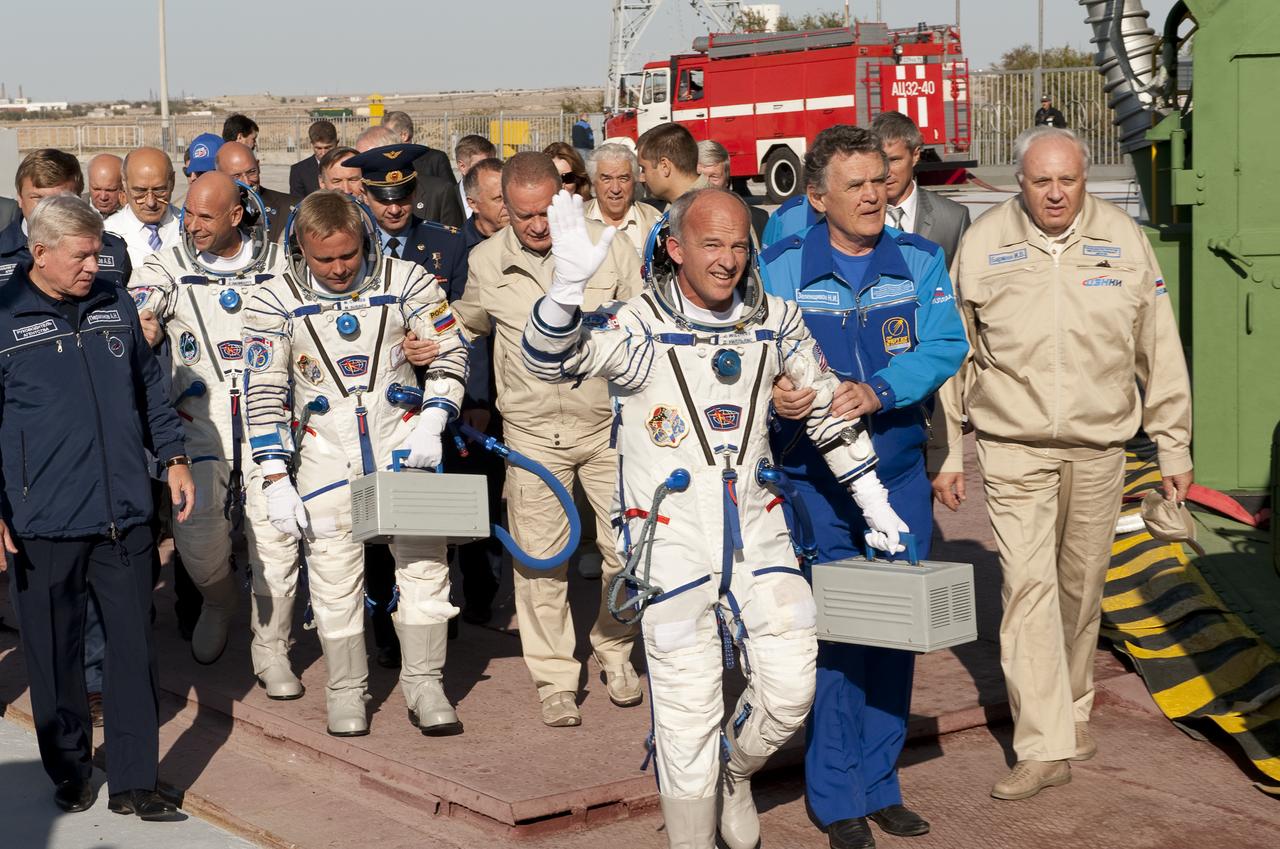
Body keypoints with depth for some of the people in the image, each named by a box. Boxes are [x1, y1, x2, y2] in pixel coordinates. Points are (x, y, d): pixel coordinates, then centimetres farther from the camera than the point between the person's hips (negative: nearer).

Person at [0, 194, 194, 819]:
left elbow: (148, 387, 18)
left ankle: (133, 784, 15)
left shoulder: (115, 304, 7)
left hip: (124, 515, 3)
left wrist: (173, 457, 12)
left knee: (134, 649, 5)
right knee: (55, 655, 9)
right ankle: (69, 773, 29)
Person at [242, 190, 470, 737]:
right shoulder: (275, 302, -4)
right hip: (326, 454, 0)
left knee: (425, 561, 0)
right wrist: (276, 481, -7)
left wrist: (431, 424, -9)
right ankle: (346, 690, 18)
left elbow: (450, 353, 5)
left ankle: (424, 684, 13)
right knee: (334, 575, 2)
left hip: (402, 442, 1)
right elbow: (263, 397, -2)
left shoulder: (405, 281, -3)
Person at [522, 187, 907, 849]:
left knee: (790, 688, 1)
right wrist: (569, 284, -47)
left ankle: (736, 774, 32)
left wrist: (877, 507, 16)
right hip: (672, 540, -4)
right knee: (687, 711, 1)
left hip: (757, 533, 4)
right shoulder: (639, 325, -11)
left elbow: (829, 412, 14)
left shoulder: (774, 320, 3)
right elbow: (550, 360, -27)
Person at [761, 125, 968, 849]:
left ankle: (881, 785, 25)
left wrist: (878, 391, -27)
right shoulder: (780, 267, -3)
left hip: (900, 472, 3)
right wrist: (772, 393, -29)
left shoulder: (921, 261, 3)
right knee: (831, 633, -2)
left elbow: (944, 347, -10)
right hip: (812, 474, -3)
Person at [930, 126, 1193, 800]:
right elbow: (953, 355, 4)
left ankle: (1073, 710, 33)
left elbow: (1159, 351, 8)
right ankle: (1044, 747, -8)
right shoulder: (983, 244, -1)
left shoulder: (1122, 239, 2)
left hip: (1098, 446, 2)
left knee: (1081, 586, 11)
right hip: (1013, 447, -2)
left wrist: (1173, 446, 8)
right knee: (1027, 584, -10)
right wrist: (946, 453, 3)